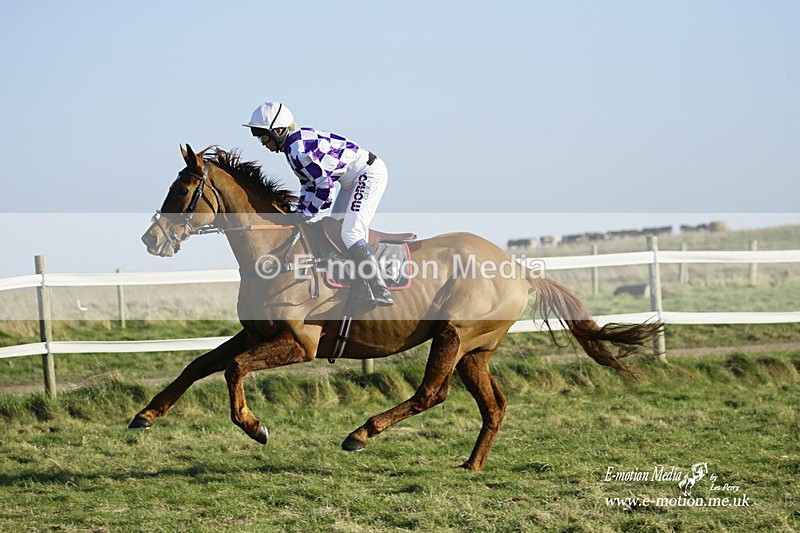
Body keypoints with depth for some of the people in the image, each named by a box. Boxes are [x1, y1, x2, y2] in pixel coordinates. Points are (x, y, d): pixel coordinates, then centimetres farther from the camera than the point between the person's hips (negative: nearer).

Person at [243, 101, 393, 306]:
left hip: (370, 173, -11)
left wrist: (307, 215, -15)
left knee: (350, 234, -17)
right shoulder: (296, 142, 8)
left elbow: (325, 185, -24)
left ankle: (380, 292, -16)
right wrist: (299, 212, 7)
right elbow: (309, 183, 16)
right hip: (355, 179, 11)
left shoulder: (298, 149, -23)